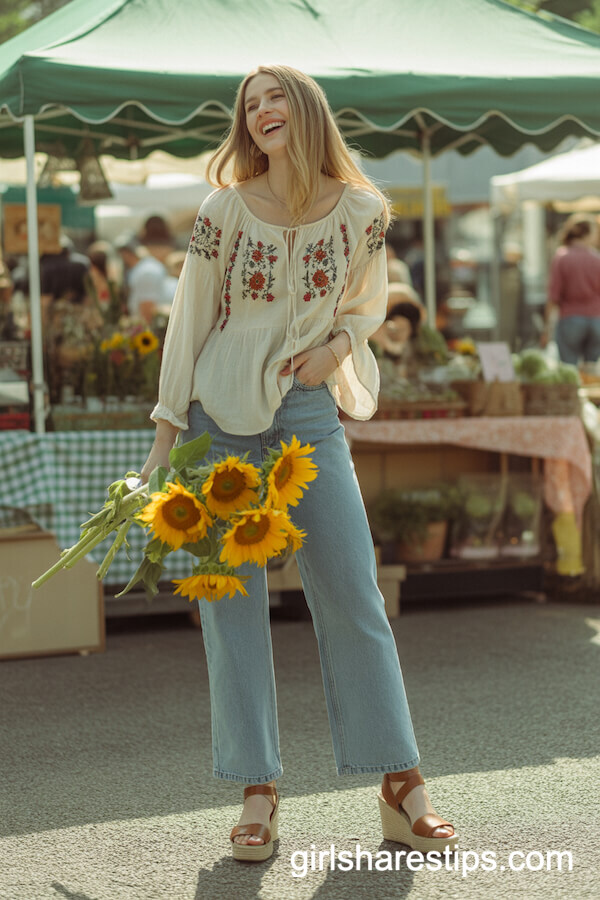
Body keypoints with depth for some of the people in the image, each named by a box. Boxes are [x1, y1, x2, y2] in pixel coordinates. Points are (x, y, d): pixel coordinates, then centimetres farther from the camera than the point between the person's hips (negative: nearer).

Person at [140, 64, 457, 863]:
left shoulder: (362, 212, -1)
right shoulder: (223, 211, -5)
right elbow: (189, 321, -1)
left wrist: (338, 343, -6)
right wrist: (166, 434, -3)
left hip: (309, 414, 1)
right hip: (221, 415, -1)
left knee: (353, 593, 0)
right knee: (232, 601, 0)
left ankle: (401, 788, 8)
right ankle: (258, 795, 7)